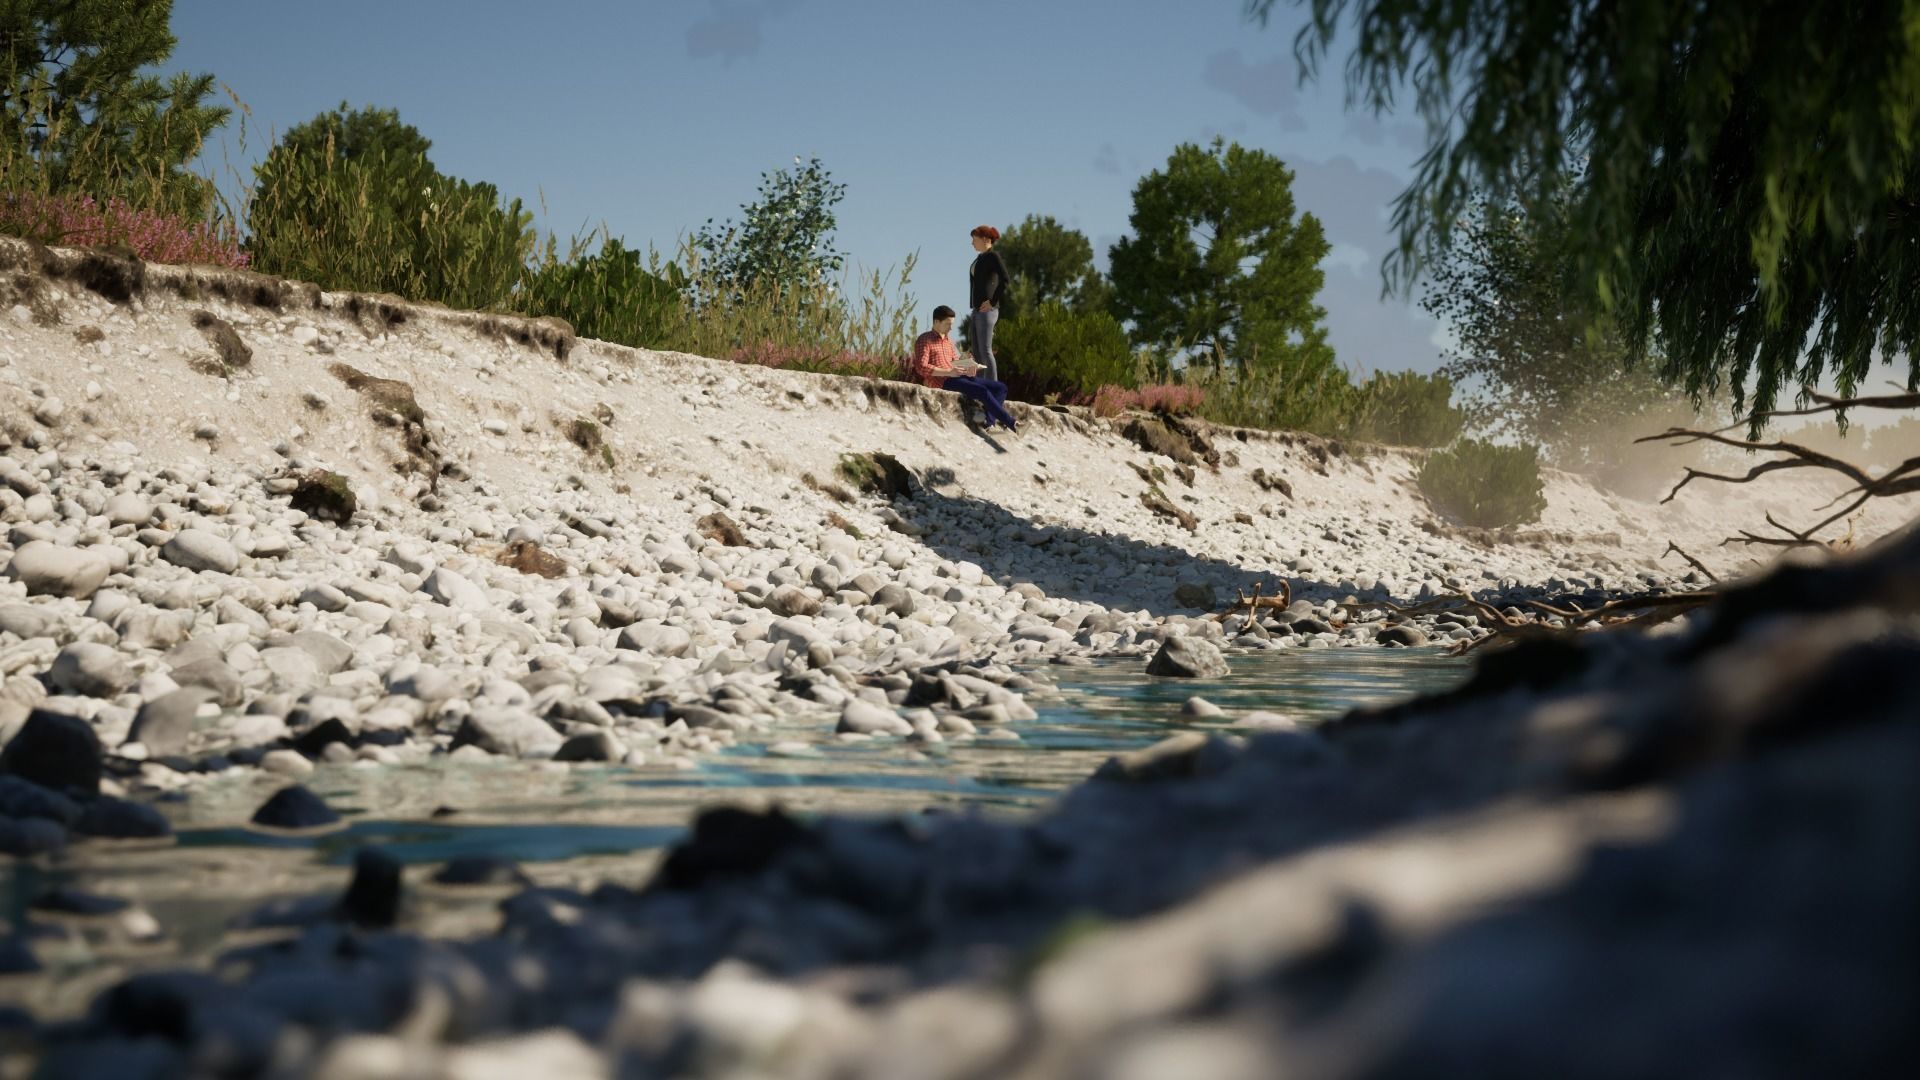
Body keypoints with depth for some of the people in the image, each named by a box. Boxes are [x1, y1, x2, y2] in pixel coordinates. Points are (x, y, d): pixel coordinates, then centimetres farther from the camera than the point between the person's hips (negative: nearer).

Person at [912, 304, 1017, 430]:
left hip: (956, 377, 9)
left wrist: (968, 368, -1)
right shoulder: (924, 340, -1)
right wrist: (948, 372, -23)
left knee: (1000, 387, -4)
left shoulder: (948, 342, 25)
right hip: (942, 382, -9)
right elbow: (922, 368, -13)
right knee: (982, 391, -28)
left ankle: (989, 421, -25)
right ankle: (1010, 424, -25)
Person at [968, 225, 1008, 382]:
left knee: (985, 350, -12)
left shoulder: (993, 256, -8)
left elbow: (1004, 280, -19)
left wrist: (993, 302, -17)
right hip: (976, 310, 9)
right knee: (976, 352, 7)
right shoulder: (980, 258, 18)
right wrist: (973, 311, 17)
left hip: (987, 310, -9)